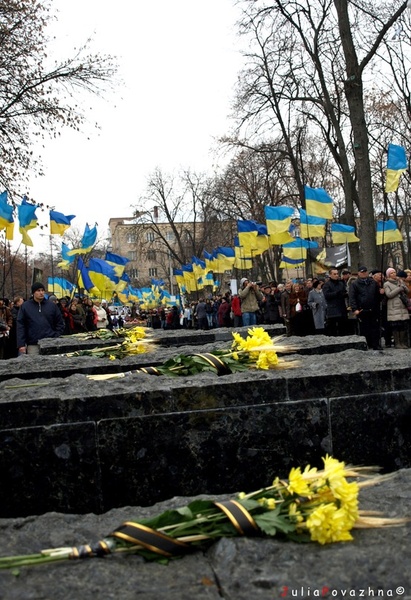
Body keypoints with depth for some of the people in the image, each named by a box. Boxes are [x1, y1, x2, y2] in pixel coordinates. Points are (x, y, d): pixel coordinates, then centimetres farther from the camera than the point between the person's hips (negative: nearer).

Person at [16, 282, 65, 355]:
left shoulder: (52, 305, 8)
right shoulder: (25, 306, 4)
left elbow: (60, 323, 11)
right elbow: (20, 326, 2)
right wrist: (21, 344, -5)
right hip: (33, 345, -1)